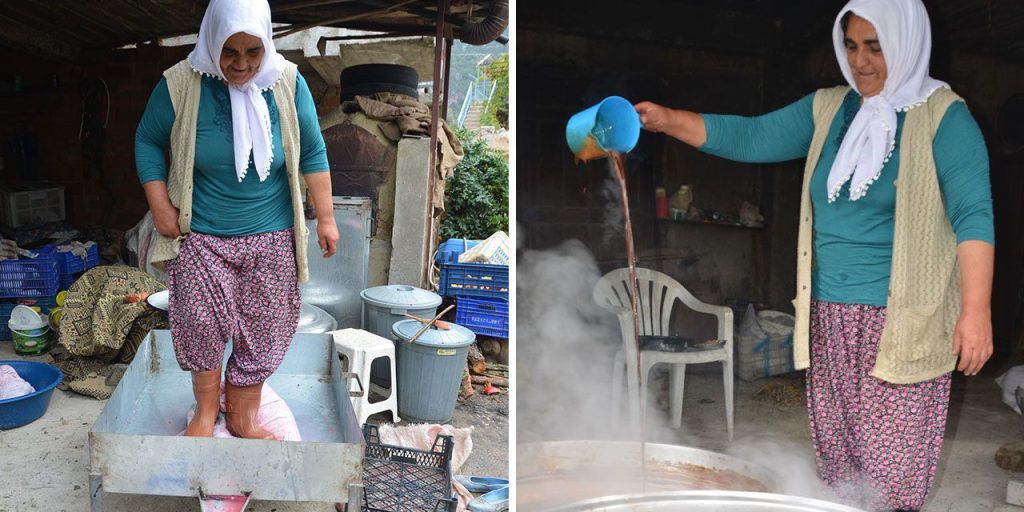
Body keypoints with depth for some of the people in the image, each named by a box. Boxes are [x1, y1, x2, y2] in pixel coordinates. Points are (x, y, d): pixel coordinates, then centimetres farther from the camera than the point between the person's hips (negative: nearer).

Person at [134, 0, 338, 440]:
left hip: (271, 238, 1)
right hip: (201, 238, -1)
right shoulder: (180, 84, -10)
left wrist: (325, 217, 2)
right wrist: (161, 208, -3)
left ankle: (243, 419, 25)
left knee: (262, 334, 7)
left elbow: (312, 153, 2)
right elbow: (148, 142, 3)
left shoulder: (288, 84, -7)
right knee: (201, 327, 5)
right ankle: (206, 409, 29)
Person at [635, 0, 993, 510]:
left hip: (900, 322, -5)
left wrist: (976, 309, -17)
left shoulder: (942, 116, -4)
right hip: (828, 317, 5)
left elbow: (973, 215, -9)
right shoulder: (827, 109, 11)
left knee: (891, 464, -3)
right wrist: (665, 119, -4)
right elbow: (749, 138, 8)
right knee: (835, 452, 12)